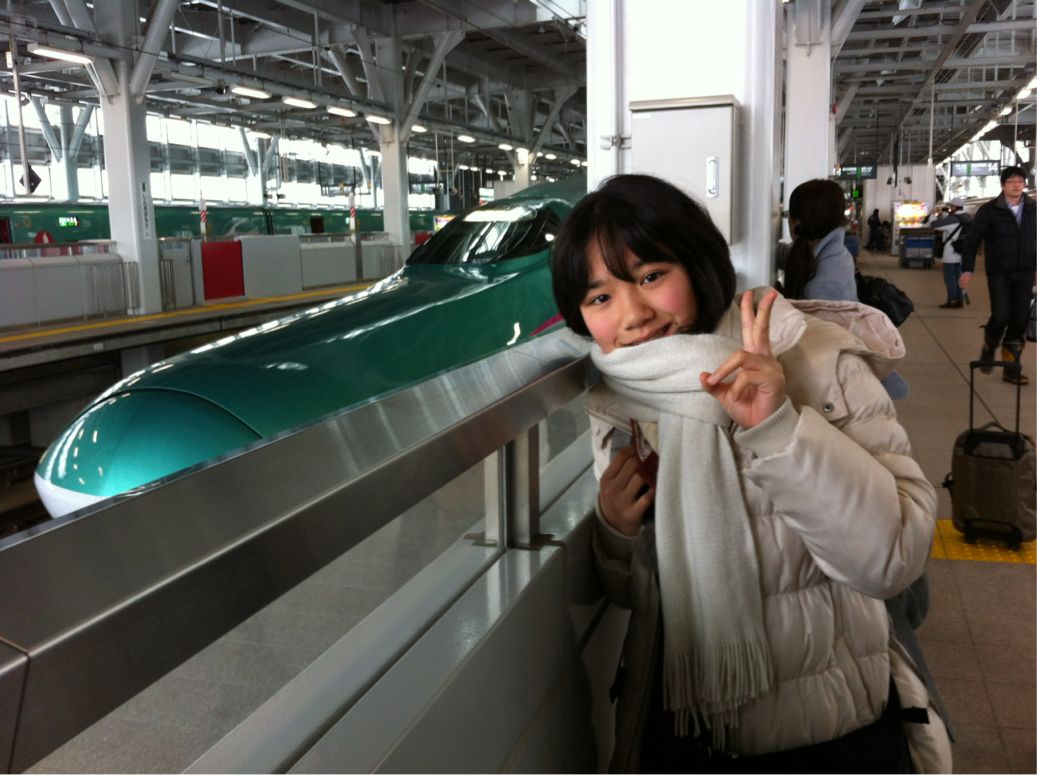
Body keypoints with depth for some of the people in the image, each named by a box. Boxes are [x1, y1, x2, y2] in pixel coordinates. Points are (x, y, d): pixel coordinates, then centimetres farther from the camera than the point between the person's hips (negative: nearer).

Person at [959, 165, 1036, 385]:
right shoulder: (989, 210, -6)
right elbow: (972, 240, -3)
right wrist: (967, 269, -8)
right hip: (998, 273, -3)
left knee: (1019, 320, 2)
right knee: (1001, 315, -15)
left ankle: (1012, 369, 12)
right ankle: (989, 348, 18)